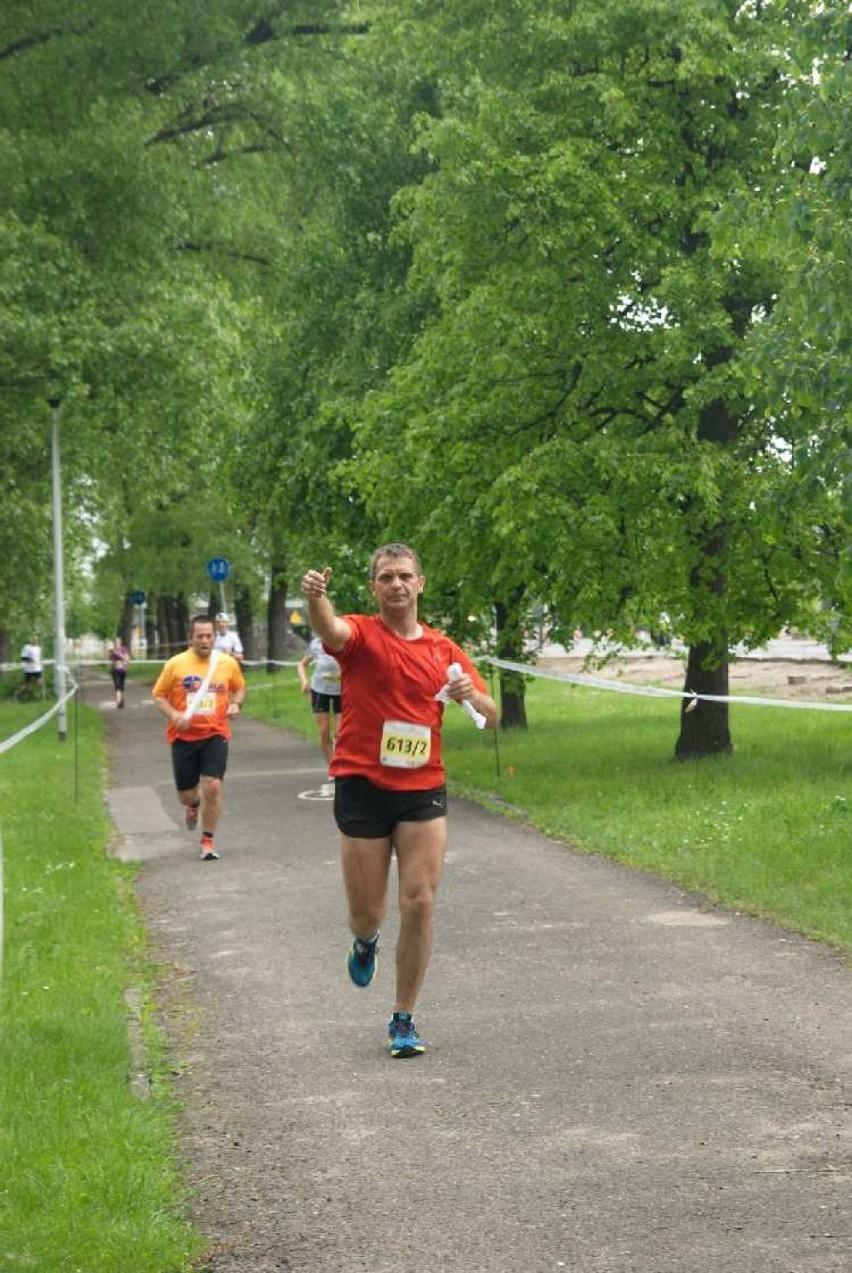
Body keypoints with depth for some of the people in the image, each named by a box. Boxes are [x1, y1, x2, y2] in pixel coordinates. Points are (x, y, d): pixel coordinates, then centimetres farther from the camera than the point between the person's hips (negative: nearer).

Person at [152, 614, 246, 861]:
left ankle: (208, 841, 3)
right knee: (185, 792, 8)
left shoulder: (228, 663, 1)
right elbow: (158, 695, 2)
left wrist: (235, 704, -2)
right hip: (183, 737, 0)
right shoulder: (176, 664, -4)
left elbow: (239, 688, 19)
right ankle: (193, 805, 49)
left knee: (213, 786, -14)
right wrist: (174, 715, -15)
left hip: (215, 735, 0)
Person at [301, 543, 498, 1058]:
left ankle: (404, 1019, 9)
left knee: (420, 903, -5)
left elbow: (490, 715, 10)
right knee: (367, 912, 2)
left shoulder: (444, 649, 8)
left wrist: (471, 695, -13)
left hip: (424, 789, 2)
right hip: (363, 787, -2)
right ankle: (366, 941, 42)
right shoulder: (360, 633, -3)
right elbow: (330, 629, -28)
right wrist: (316, 596, -52)